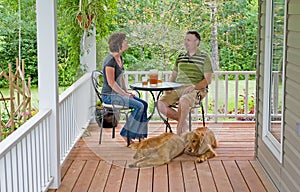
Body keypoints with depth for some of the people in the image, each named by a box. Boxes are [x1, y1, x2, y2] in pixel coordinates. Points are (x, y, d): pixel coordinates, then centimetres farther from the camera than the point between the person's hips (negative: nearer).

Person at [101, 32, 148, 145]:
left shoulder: (119, 58, 12)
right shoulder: (110, 60, -17)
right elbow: (111, 82, -20)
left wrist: (127, 92, 8)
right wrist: (125, 94, -16)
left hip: (118, 93, 9)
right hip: (109, 95, -9)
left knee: (144, 104, -2)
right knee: (139, 106, -21)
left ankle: (140, 135, 0)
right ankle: (126, 134, -10)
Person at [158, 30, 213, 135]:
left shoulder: (204, 58, 4)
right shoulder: (181, 57, 20)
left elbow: (208, 80, -2)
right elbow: (173, 75, 24)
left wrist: (193, 87, -17)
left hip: (194, 89, -5)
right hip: (177, 88, 5)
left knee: (183, 101, -39)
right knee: (161, 103, -21)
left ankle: (179, 131, -24)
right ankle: (182, 121, -5)